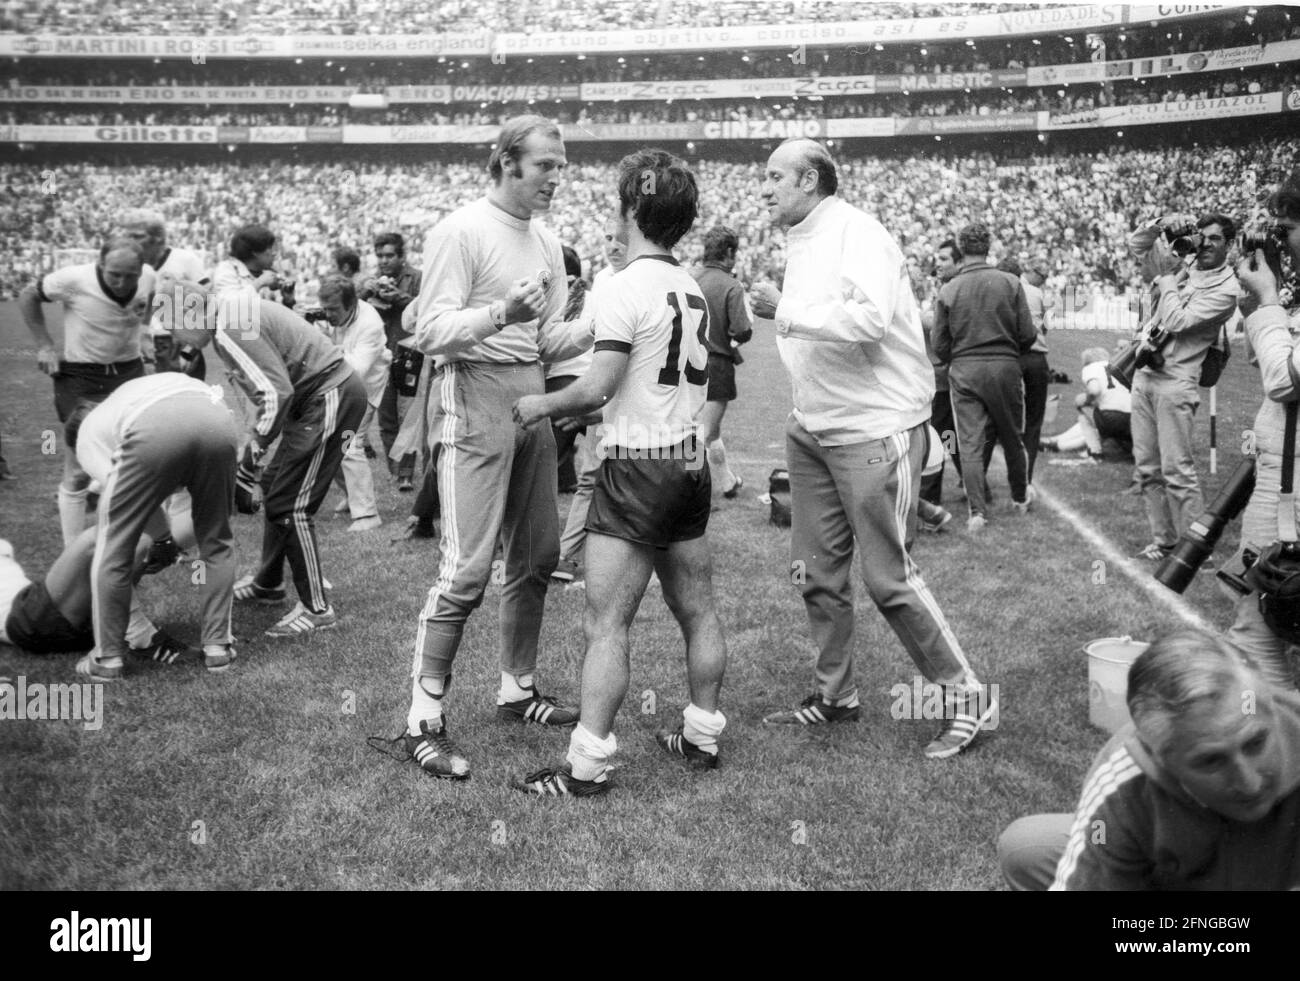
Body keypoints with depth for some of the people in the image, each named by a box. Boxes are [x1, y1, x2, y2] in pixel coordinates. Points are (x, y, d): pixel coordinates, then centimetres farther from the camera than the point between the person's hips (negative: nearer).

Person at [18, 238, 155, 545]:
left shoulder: (149, 278, -10)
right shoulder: (74, 279, -19)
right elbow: (28, 297, 0)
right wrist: (44, 346, -5)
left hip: (129, 373, 3)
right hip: (81, 379, -3)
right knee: (78, 473, 2)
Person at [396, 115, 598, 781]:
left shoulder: (546, 242, 15)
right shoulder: (460, 232, -8)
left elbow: (547, 340, 15)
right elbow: (430, 333, -15)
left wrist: (598, 326, -2)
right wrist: (501, 313, -29)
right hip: (476, 398, -8)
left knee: (536, 557, 13)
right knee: (467, 566, -11)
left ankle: (517, 690, 28)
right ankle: (424, 720, -2)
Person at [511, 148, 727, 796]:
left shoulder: (631, 287, -14)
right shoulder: (694, 290, 11)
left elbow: (596, 389, -20)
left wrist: (542, 405, -1)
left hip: (636, 468, -9)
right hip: (690, 463, 9)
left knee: (605, 626, -5)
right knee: (696, 612, 15)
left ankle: (587, 766, 0)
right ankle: (701, 736, 26)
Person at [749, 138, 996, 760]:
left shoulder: (857, 234, -13)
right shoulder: (801, 243, 15)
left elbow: (869, 317, -28)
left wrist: (784, 313, -22)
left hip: (875, 428, -9)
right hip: (813, 430, 9)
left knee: (888, 577, -5)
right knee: (816, 571, 12)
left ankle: (968, 697, 11)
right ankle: (835, 696, 26)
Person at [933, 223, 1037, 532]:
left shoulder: (947, 290, -3)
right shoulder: (1010, 283, -4)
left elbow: (940, 346, -1)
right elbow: (1027, 334, -4)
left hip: (963, 371, 0)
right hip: (1005, 367, 1)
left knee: (970, 444, 1)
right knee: (1012, 437, 17)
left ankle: (977, 512, -6)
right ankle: (1020, 498, 34)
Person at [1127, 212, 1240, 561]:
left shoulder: (1225, 289, -7)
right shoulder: (1180, 265, 12)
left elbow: (1177, 321, -16)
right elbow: (1136, 244, 20)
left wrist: (1168, 281, -3)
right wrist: (1159, 227, 1)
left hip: (1175, 383, -7)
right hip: (1144, 375, 7)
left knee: (1176, 470, -12)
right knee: (1148, 469, 8)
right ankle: (1163, 541, 15)